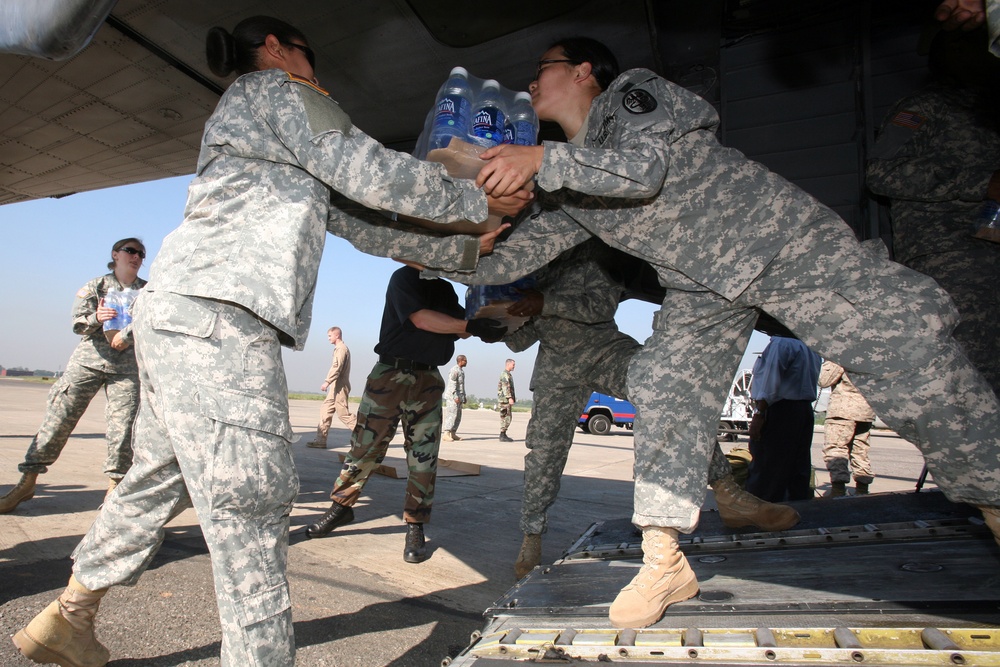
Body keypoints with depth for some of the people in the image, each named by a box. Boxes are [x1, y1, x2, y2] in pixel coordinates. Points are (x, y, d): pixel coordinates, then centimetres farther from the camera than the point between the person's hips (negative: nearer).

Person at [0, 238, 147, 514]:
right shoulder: (95, 286, 10)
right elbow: (78, 323, 4)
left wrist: (127, 334, -18)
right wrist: (96, 318, -18)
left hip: (126, 366, 0)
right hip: (88, 359, 0)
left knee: (123, 426, -5)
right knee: (59, 417, -1)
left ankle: (114, 484, 5)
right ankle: (27, 480, 10)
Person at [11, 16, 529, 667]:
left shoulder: (286, 155, 32)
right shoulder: (275, 91, 5)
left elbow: (358, 220, 25)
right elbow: (371, 172, -6)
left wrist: (462, 249, 22)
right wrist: (480, 202, 4)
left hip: (175, 315, 10)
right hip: (215, 314, -10)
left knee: (159, 481, 19)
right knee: (248, 499, -12)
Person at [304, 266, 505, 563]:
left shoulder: (445, 289, 16)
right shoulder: (404, 277, -3)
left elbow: (459, 328, 8)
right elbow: (420, 318, -18)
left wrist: (484, 325, -12)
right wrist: (470, 325, -24)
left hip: (428, 380, 5)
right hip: (391, 373, -4)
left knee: (424, 456, 1)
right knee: (365, 447, 3)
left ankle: (415, 529, 10)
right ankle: (341, 507, 23)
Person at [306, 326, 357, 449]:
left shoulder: (341, 348, -12)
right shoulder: (339, 348, 19)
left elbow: (337, 367, -23)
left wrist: (327, 381, -29)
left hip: (340, 387, -10)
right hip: (336, 388, 10)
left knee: (344, 414, -7)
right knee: (325, 411, 7)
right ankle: (321, 441, 8)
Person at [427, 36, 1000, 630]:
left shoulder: (631, 91, -7)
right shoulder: (568, 190, 9)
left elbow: (646, 167, -28)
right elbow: (506, 262, 7)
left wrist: (542, 159, -31)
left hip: (785, 242, -4)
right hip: (701, 285, 5)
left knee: (905, 347, -12)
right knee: (665, 388, -10)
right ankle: (664, 562, -4)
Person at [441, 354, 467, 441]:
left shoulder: (461, 371, 19)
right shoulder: (454, 370, -12)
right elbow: (452, 384, -19)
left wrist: (464, 397, 22)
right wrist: (455, 396, -25)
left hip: (459, 397, 10)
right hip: (452, 396, -10)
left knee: (458, 416, 9)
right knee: (452, 415, -15)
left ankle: (453, 434, 13)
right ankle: (445, 434, -18)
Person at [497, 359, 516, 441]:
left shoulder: (508, 374, 21)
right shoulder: (504, 374, -12)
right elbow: (505, 387, -22)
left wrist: (512, 397, 27)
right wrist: (510, 398, -29)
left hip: (507, 399, 10)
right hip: (505, 399, -10)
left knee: (506, 417, 12)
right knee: (506, 417, -10)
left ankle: (503, 435, 16)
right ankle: (502, 436, -7)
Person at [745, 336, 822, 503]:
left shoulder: (781, 343, -14)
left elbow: (771, 382, -20)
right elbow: (811, 380, 20)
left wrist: (759, 413, -20)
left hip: (780, 409, -9)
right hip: (805, 410, 9)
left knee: (764, 467, -5)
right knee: (800, 467, 14)